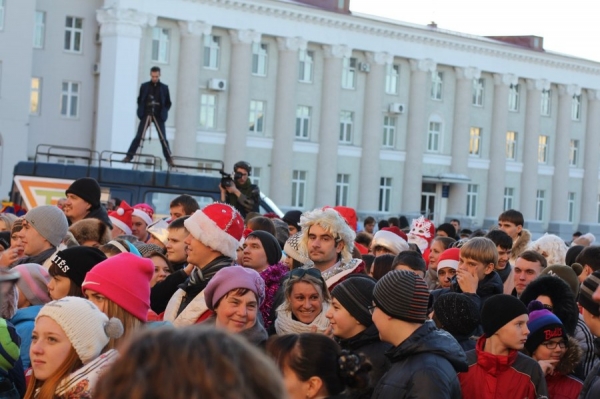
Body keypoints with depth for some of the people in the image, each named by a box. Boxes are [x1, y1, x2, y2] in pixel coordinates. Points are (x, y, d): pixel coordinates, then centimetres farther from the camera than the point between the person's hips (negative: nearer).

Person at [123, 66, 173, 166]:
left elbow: (168, 103, 9)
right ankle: (129, 156, -2)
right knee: (138, 136, -4)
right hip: (146, 115, 0)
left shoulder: (164, 88, 3)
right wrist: (141, 110, -1)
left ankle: (169, 158, 5)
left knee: (163, 139, -2)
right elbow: (139, 100, 11)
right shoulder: (144, 86, 4)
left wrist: (164, 112, -4)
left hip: (159, 116, 0)